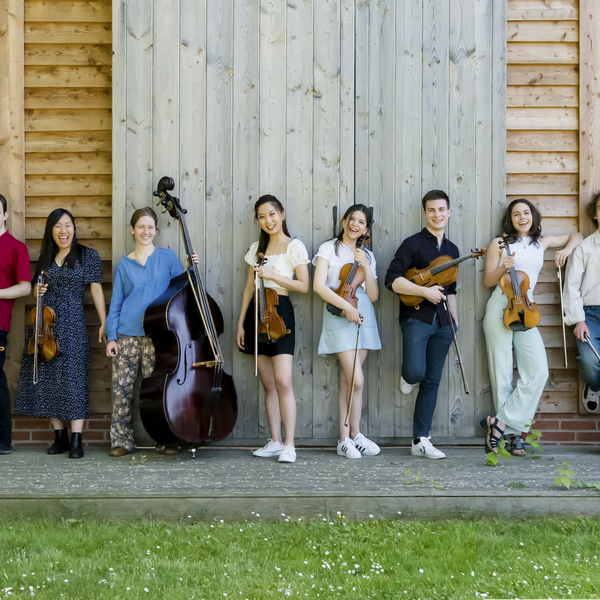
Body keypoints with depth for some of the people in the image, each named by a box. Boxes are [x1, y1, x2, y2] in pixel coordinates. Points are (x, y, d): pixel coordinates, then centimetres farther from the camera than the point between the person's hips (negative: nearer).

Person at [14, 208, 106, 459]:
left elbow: (96, 290, -2)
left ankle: (76, 441, -4)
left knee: (73, 379, -8)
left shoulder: (88, 255, 2)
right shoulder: (45, 258, 14)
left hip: (71, 325, -5)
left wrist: (104, 323, -9)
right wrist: (36, 291, -1)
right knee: (47, 379, 4)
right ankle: (60, 437, 14)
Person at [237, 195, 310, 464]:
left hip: (280, 313, -5)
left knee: (283, 381, -14)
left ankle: (289, 444, -12)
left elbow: (303, 286, -5)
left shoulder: (294, 247, -1)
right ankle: (275, 441, 12)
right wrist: (241, 322, 11)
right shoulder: (257, 248, 14)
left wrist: (272, 275, -14)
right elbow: (249, 287, 15)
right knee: (268, 383, 7)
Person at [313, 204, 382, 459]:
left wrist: (366, 267, -4)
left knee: (347, 381, 5)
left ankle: (345, 438, 8)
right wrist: (346, 306, -16)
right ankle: (354, 435, 1)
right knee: (357, 380, -12)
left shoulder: (367, 256, 16)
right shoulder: (329, 249, 3)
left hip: (364, 318, 4)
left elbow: (373, 295, 8)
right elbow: (319, 286, -10)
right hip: (339, 318, -4)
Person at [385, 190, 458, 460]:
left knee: (432, 381, 5)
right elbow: (392, 280, -12)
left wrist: (454, 319, 18)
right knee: (416, 371, -24)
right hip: (416, 318, -5)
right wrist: (424, 291, -19)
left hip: (441, 322, 5)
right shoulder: (413, 244, -2)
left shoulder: (452, 250, 17)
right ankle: (407, 376, 15)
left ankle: (420, 440, 11)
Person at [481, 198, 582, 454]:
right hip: (500, 308, -3)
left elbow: (576, 236, 29)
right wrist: (503, 268, -13)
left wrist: (567, 248, 8)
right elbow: (487, 281, 6)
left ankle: (501, 422, -10)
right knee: (502, 374, -5)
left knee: (538, 371, -14)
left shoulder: (542, 242, 16)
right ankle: (513, 433, 3)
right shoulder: (499, 243, 8)